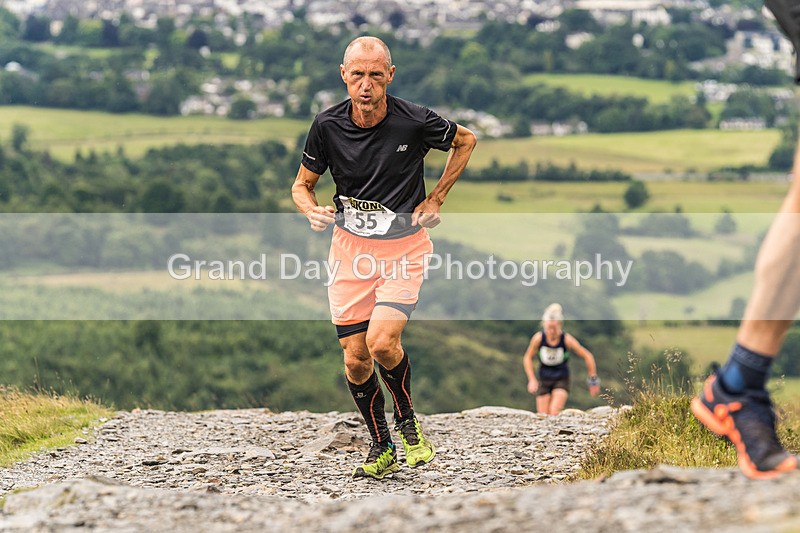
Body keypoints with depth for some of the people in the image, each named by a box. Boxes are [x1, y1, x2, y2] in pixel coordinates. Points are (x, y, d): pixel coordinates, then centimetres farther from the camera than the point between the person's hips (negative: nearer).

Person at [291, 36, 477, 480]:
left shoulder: (415, 122, -15)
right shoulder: (328, 126, -9)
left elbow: (465, 140, 6)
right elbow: (302, 185, 5)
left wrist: (435, 200, 0)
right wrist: (312, 211, -18)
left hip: (404, 247, -3)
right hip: (351, 247, 3)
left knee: (382, 342, -22)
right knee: (355, 358, 1)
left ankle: (407, 420, 8)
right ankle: (381, 448, 22)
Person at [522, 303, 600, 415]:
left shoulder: (567, 340, -18)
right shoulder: (538, 338, -15)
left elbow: (587, 356, -6)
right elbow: (527, 358, 2)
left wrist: (593, 380, -1)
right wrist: (532, 380, -5)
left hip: (561, 380, -2)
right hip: (544, 380, 2)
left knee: (554, 412, -23)